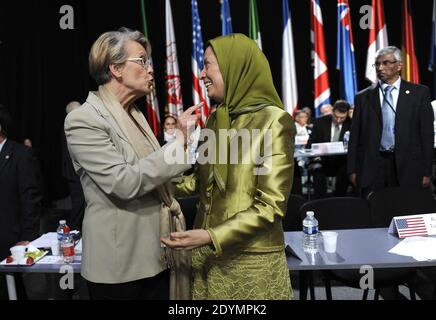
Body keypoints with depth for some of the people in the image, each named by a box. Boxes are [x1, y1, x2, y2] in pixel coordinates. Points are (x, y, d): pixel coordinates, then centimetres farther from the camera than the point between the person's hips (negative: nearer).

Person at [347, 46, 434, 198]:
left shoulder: (419, 93, 5)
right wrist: (352, 170, 2)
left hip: (408, 168, 0)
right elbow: (355, 136, 6)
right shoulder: (363, 97, 8)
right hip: (372, 167, 1)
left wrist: (426, 171, -1)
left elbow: (427, 133, 3)